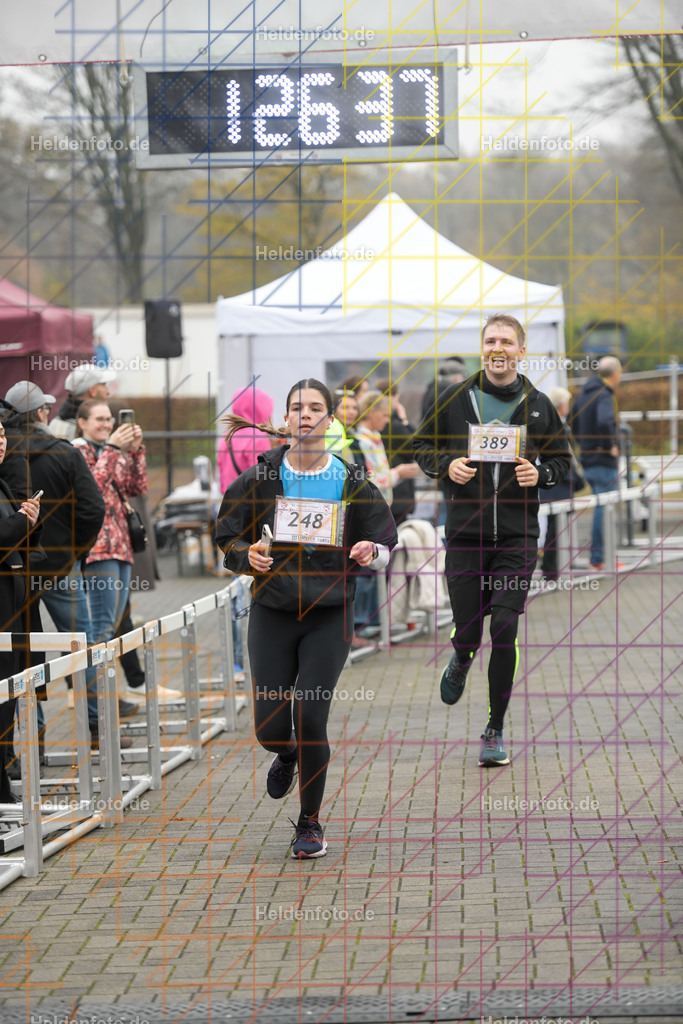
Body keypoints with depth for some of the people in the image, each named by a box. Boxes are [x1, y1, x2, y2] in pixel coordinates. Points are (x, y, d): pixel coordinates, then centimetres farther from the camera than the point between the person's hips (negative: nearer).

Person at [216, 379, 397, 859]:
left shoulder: (352, 481, -1)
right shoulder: (261, 477, 0)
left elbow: (388, 542, 7)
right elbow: (227, 538, 7)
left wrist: (371, 553, -16)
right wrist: (249, 556, -15)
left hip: (330, 615, -1)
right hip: (273, 612, 1)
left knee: (310, 716, -11)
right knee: (270, 727, -2)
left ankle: (311, 823, 8)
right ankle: (287, 755, 39)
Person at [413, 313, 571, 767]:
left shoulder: (539, 405, 4)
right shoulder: (455, 399, 2)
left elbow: (563, 459, 14)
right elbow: (422, 444, 13)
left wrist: (541, 474, -8)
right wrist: (445, 466, -8)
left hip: (518, 536, 0)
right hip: (465, 533, 0)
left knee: (504, 630, -8)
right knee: (467, 632, 1)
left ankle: (495, 731, 4)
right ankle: (461, 663, 41)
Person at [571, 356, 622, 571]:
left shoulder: (584, 394, 11)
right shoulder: (604, 396, -17)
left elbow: (571, 424, 20)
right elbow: (605, 422, -36)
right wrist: (610, 447, -22)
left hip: (588, 462, 9)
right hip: (604, 463, -9)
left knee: (602, 509, 16)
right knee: (604, 510, -3)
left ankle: (599, 557, 18)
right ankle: (597, 559, 0)